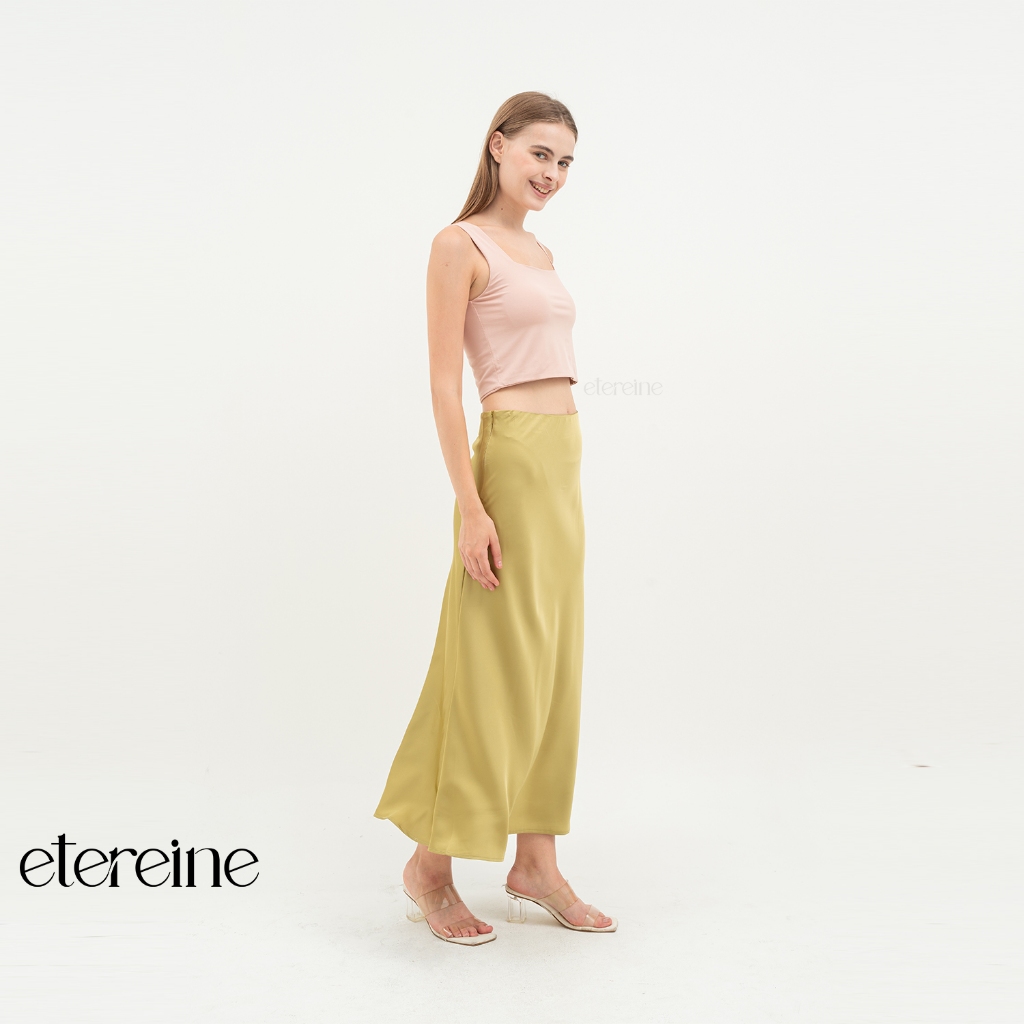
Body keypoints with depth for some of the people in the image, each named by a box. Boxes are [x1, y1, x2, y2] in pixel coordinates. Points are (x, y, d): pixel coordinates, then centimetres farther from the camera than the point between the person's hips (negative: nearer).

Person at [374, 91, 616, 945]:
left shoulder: (540, 253, 18)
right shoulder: (460, 245, -7)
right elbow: (443, 384, -13)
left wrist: (564, 487, 18)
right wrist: (471, 506, -20)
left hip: (564, 463, 9)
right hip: (511, 458, -9)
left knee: (552, 661, 10)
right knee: (494, 662, -3)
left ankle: (536, 863, 21)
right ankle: (431, 866, 13)